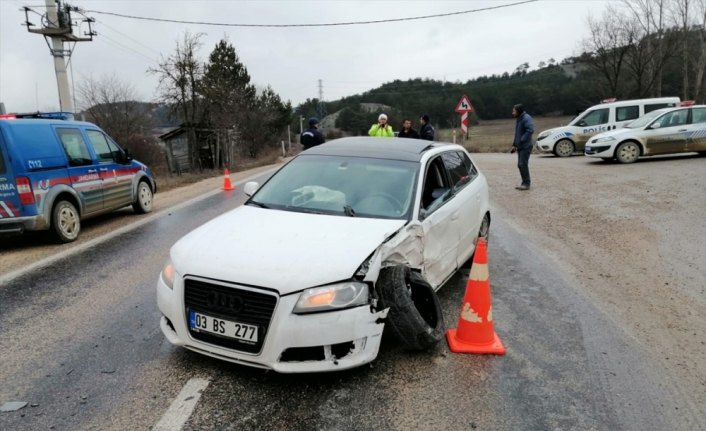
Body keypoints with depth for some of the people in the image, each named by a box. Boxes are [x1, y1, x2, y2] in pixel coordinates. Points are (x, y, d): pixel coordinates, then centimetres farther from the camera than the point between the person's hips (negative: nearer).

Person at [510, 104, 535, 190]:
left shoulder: (526, 118, -14)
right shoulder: (518, 119, 17)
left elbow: (530, 130, -26)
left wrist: (521, 141, -25)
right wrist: (514, 145, 18)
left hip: (525, 146, -10)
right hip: (520, 146, 10)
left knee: (523, 164, -11)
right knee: (520, 165, 10)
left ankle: (526, 184, -6)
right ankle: (524, 183, 16)